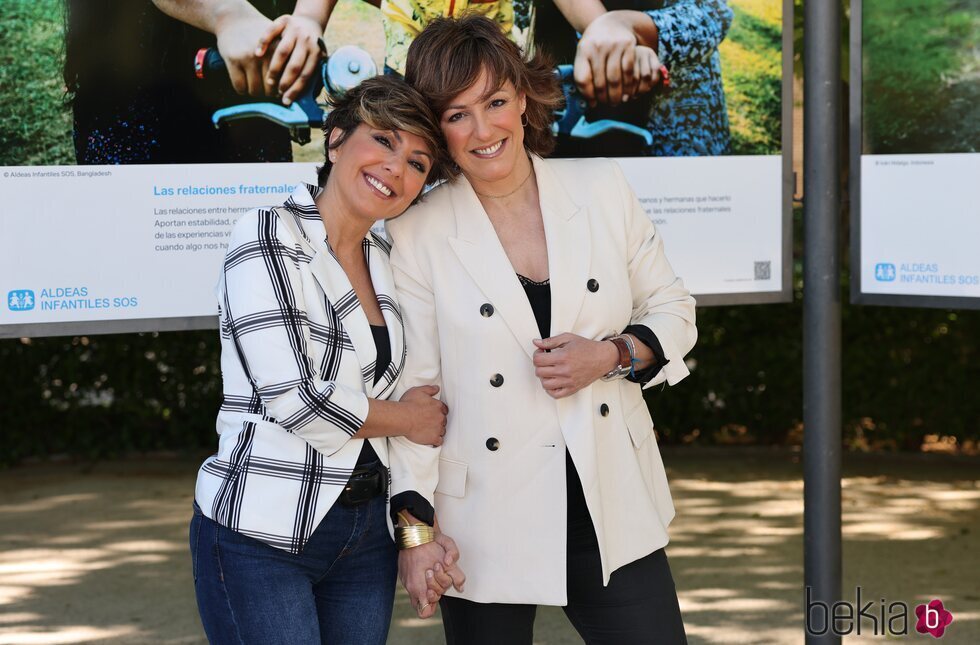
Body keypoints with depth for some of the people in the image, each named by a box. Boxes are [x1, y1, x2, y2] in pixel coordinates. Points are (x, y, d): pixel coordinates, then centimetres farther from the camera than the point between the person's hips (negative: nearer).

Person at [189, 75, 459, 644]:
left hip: (368, 531, 7)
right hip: (262, 536, -7)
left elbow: (414, 401, 18)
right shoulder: (269, 237, -10)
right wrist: (403, 418, -4)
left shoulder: (386, 263, 13)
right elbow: (293, 400, -17)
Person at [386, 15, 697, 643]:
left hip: (613, 510, 2)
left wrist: (613, 355, -10)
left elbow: (672, 310, 10)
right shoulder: (417, 236, -4)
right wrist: (413, 524, -9)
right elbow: (410, 390, -3)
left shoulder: (602, 189, 2)